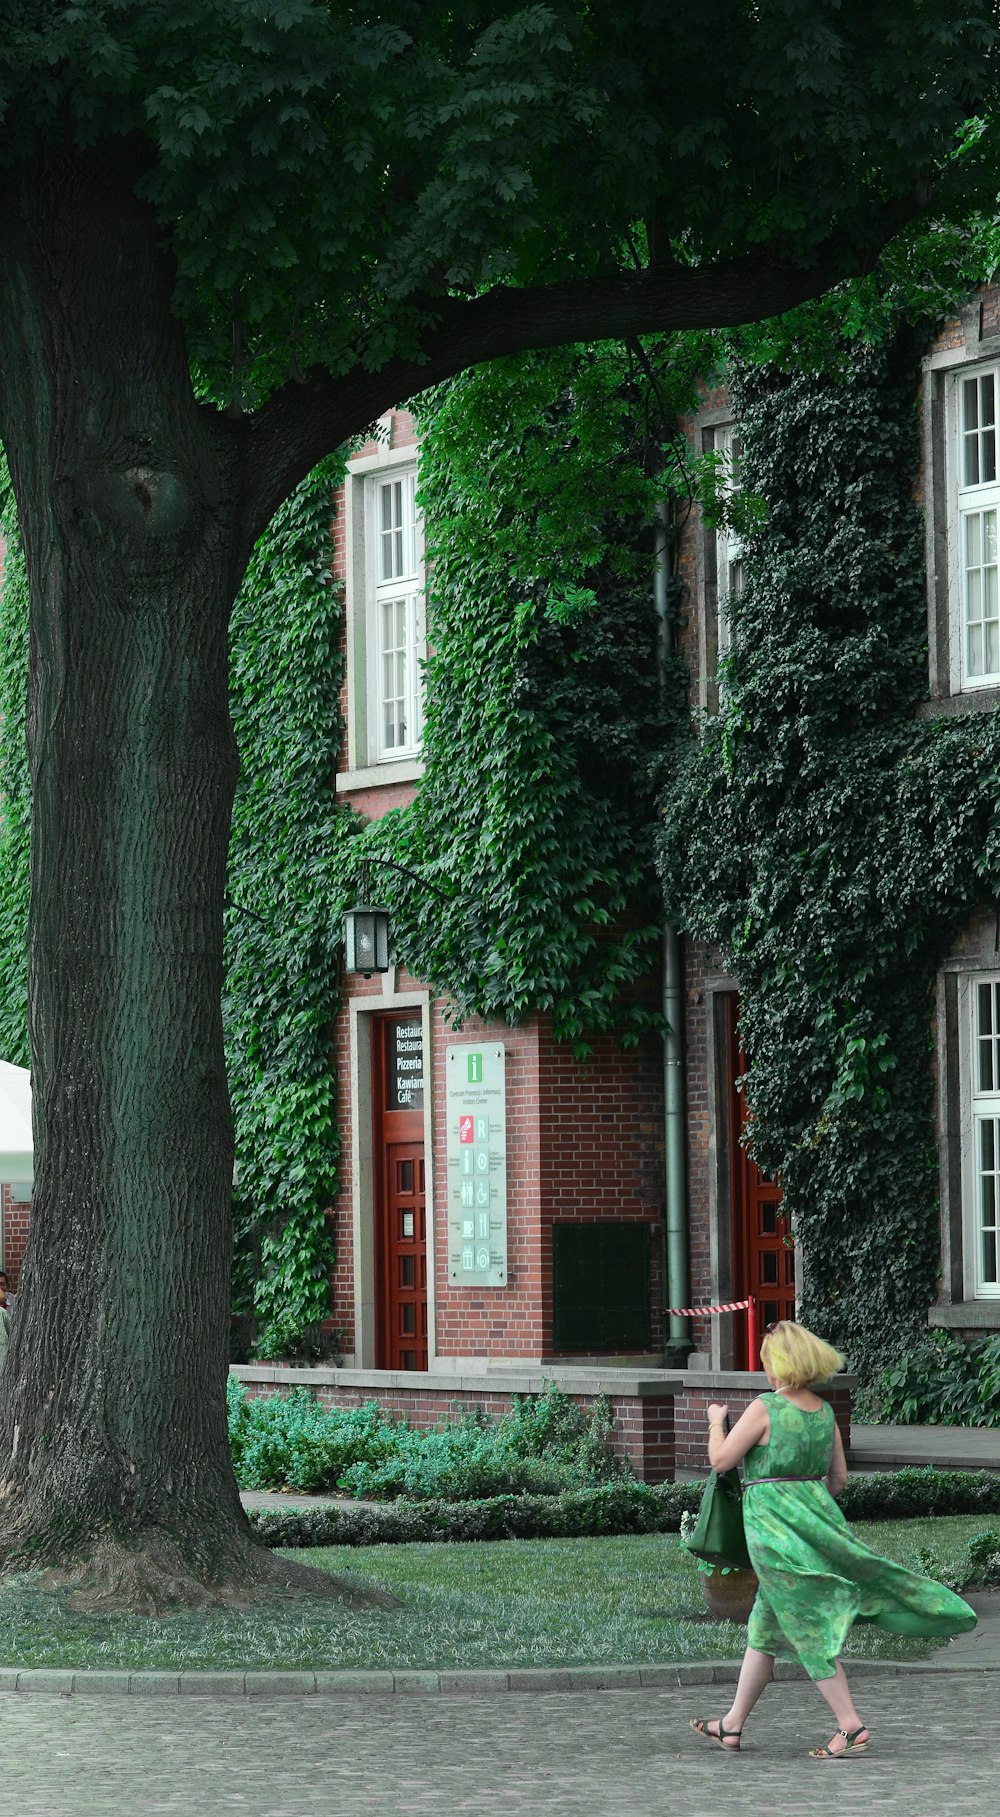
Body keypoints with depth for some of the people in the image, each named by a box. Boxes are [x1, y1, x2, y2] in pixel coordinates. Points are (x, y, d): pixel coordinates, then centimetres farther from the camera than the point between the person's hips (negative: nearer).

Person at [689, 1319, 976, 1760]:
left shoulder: (765, 1408, -13)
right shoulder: (824, 1411, 7)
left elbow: (720, 1460, -8)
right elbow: (838, 1476, 14)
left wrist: (716, 1421, 10)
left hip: (773, 1525, -7)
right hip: (815, 1516, 7)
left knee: (811, 1627, -5)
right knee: (763, 1628, 15)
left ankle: (851, 1727, -8)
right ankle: (732, 1724, 23)